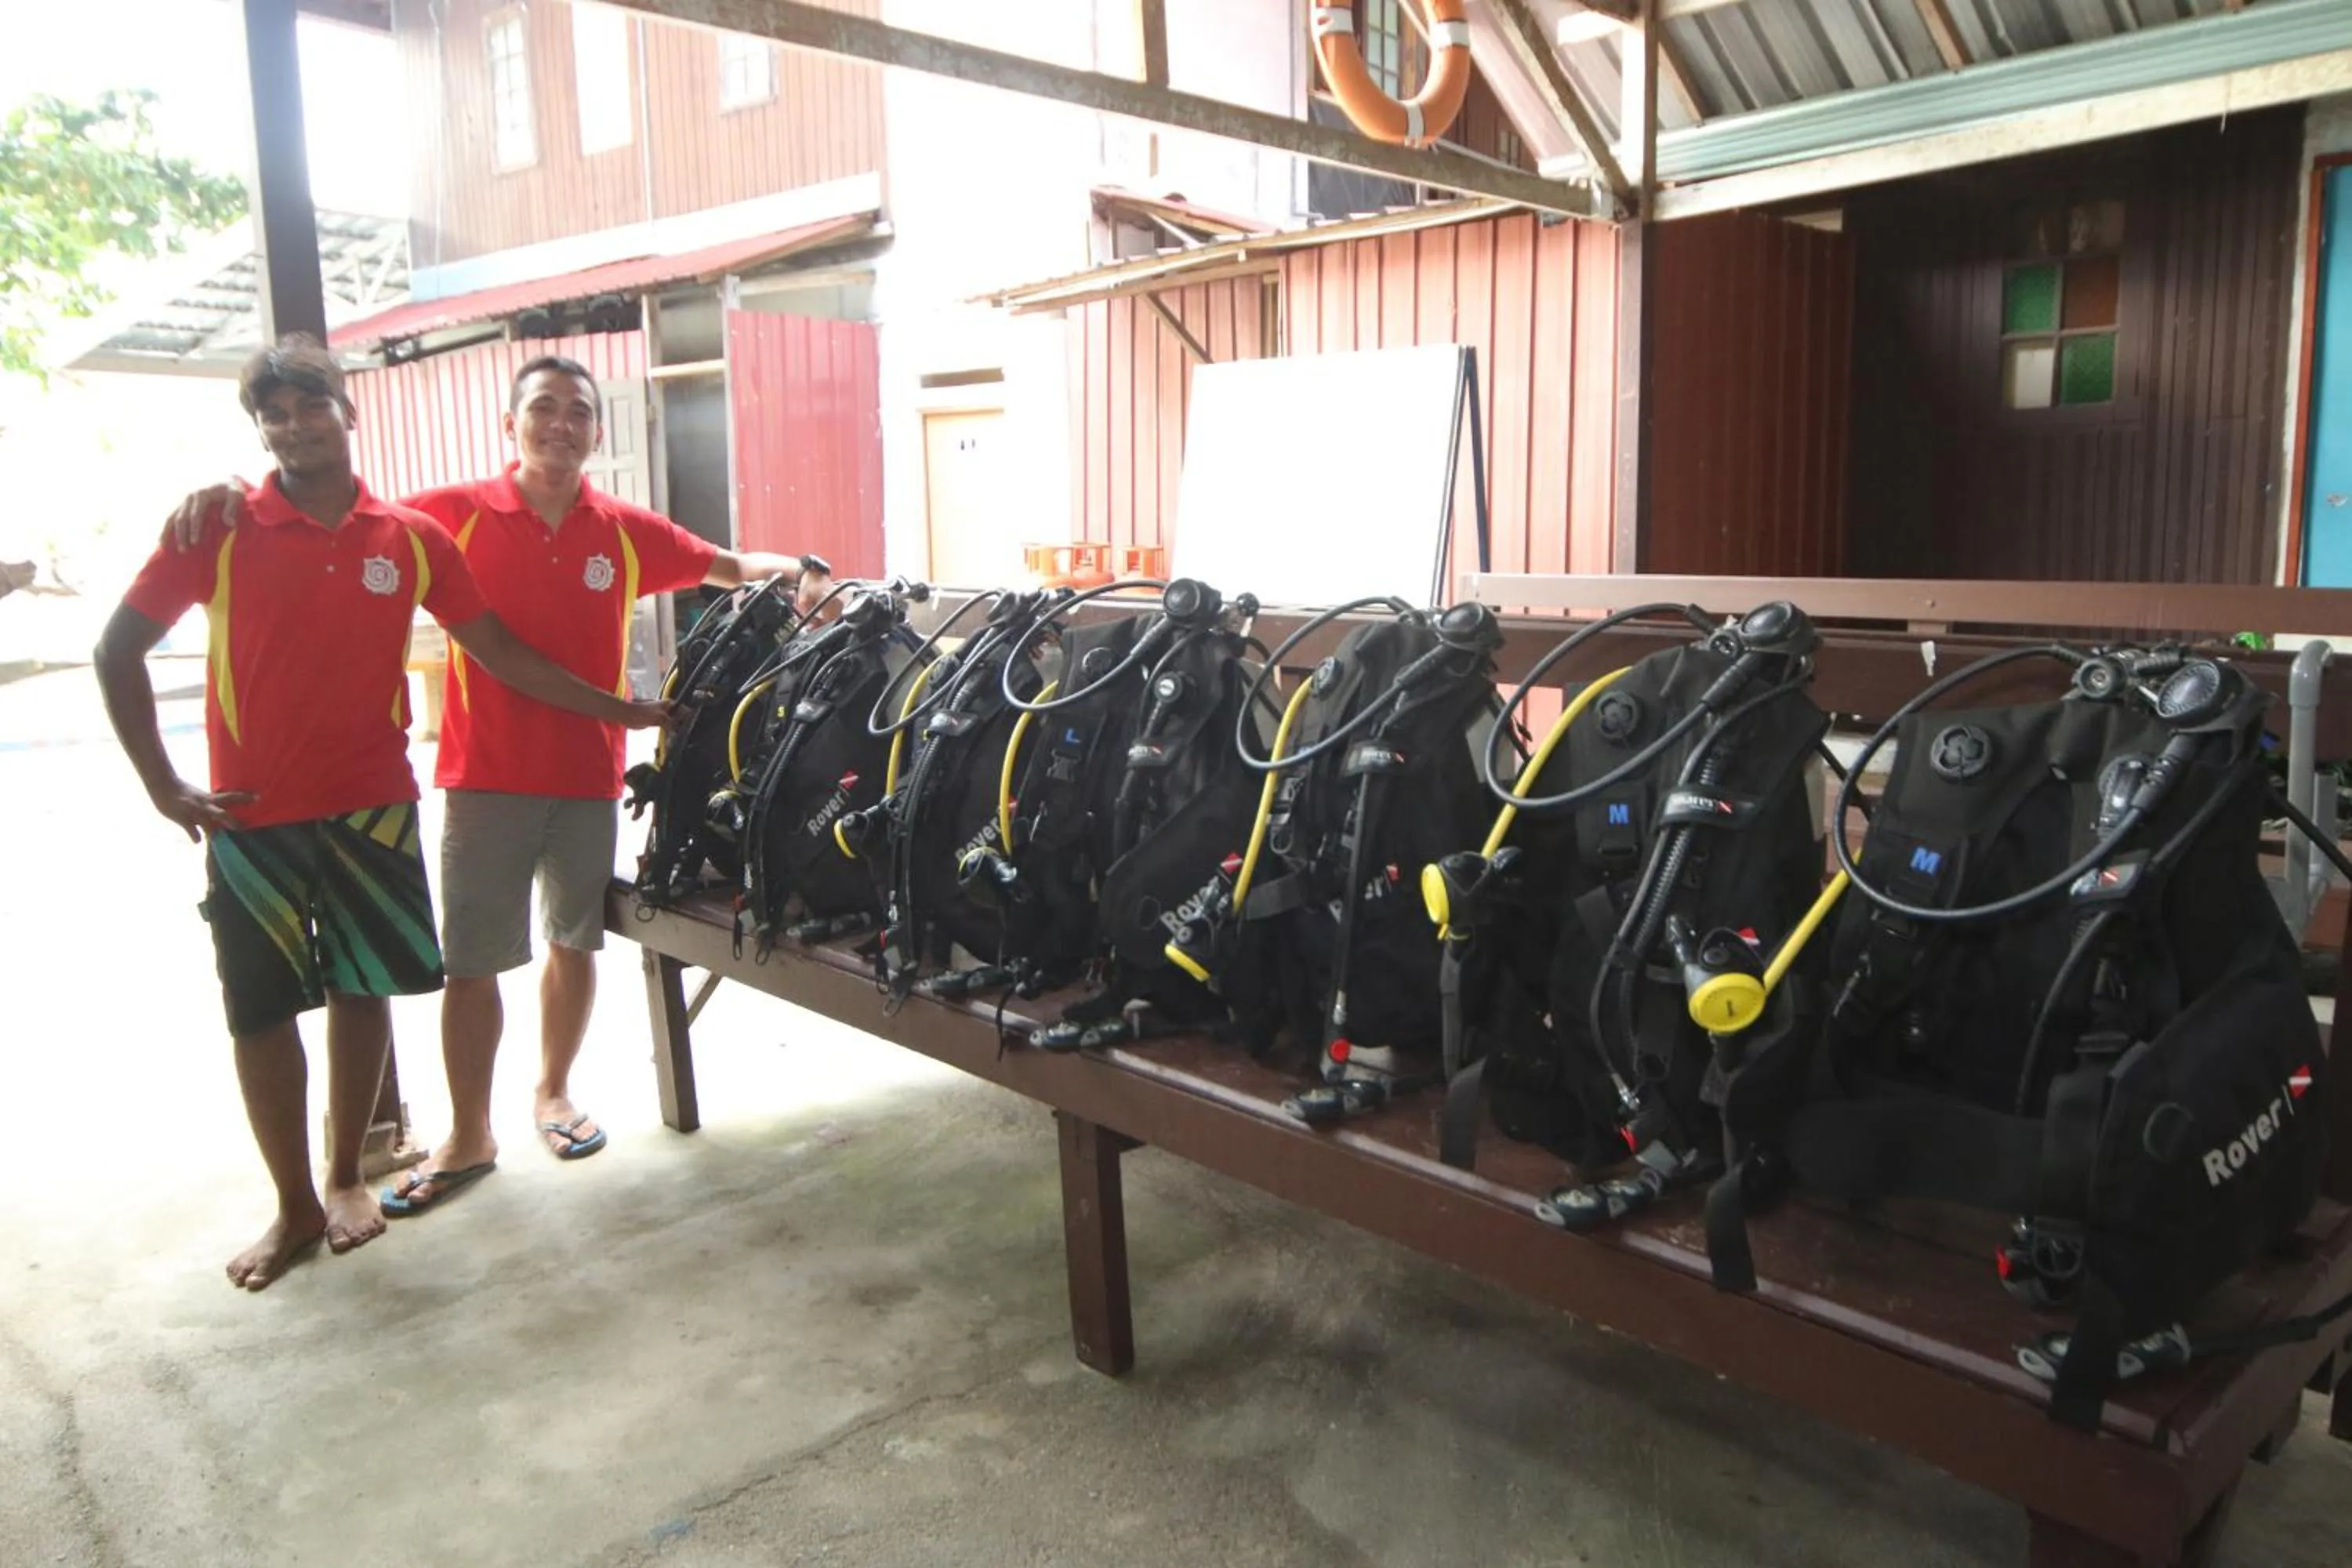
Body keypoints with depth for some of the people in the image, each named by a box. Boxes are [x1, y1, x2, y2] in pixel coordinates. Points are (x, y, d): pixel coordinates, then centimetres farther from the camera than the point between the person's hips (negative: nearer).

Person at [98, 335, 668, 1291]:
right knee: (262, 1008, 6)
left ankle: (345, 1177, 29)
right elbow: (118, 651, 1)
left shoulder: (410, 538, 1)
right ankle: (294, 1206, 22)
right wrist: (164, 788, -4)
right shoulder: (219, 530, -5)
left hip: (372, 806, 1)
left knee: (363, 990, 10)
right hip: (253, 816, -1)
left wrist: (621, 711, 3)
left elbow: (499, 652, 5)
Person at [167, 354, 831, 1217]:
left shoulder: (626, 531, 2)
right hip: (485, 776, -2)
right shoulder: (457, 514, -3)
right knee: (470, 961, 3)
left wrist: (800, 570, -8)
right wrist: (236, 493, -15)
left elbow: (730, 566, 9)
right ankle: (468, 1136, 18)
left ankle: (553, 1090, 36)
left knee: (574, 941, 15)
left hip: (589, 774, 2)